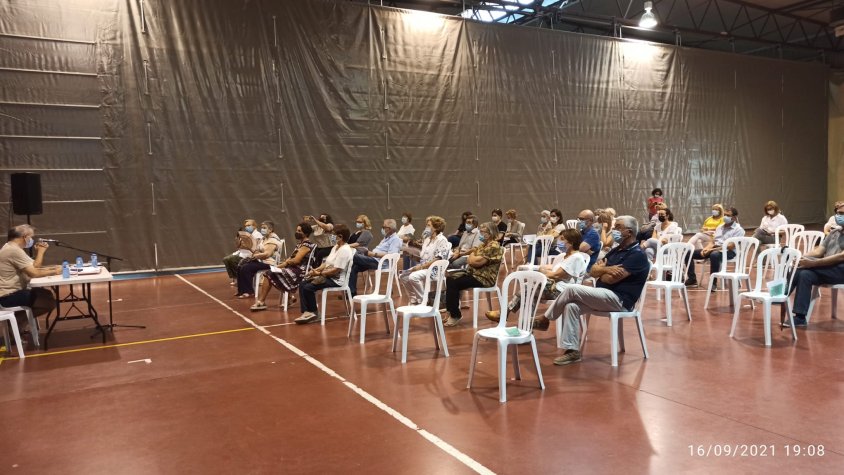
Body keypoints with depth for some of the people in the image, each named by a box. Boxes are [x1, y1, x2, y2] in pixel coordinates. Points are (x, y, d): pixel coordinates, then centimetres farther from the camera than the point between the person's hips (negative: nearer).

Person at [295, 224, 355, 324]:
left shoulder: (344, 250, -18)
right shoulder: (336, 247, 14)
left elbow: (336, 270, -23)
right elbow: (326, 263, 15)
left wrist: (319, 273, -18)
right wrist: (315, 270, -1)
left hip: (336, 280, -10)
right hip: (327, 276, 10)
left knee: (308, 288, -21)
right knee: (302, 285, -4)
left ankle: (313, 313, -1)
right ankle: (306, 312, -8)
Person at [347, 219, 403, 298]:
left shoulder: (395, 239, -7)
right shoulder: (387, 238, 25)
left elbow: (390, 255, -20)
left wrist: (374, 254, -19)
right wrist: (371, 252, 5)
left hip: (380, 263, -10)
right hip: (374, 259, 10)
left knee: (354, 256, -20)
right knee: (354, 267, -9)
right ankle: (352, 292, -9)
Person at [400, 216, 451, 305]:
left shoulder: (442, 240, -10)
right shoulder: (427, 239, 18)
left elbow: (438, 260, -18)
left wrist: (421, 266, -19)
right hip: (423, 267, 9)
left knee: (413, 277, -30)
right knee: (403, 276, -2)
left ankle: (423, 300, -14)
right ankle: (414, 299, 6)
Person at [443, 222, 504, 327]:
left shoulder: (493, 246, -15)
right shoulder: (484, 244, 16)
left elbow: (477, 262, -22)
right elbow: (471, 259, 13)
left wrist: (471, 257, -1)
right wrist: (472, 258, -10)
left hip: (484, 278, -10)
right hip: (473, 273, 10)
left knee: (453, 283, -18)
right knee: (450, 278, -1)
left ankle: (456, 315, -6)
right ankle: (452, 310, 4)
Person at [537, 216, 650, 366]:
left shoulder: (637, 255, -10)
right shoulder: (616, 250, 19)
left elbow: (611, 278, -19)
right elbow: (593, 271, 12)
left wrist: (601, 270, 3)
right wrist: (606, 269, -10)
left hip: (619, 300, -8)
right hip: (603, 297, 9)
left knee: (571, 289, -20)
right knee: (571, 306, -16)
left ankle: (544, 319, -1)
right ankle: (573, 351, -14)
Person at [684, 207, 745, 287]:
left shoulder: (738, 229, -4)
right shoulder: (720, 227, 19)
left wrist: (712, 249, -20)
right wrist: (706, 248, -6)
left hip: (728, 251, -7)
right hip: (714, 249, 7)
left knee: (714, 255, -43)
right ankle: (692, 279, -4)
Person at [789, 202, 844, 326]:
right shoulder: (833, 233, 22)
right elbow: (818, 251, 10)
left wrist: (812, 263, -26)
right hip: (826, 271, 6)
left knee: (806, 266, -28)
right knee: (804, 273, -25)